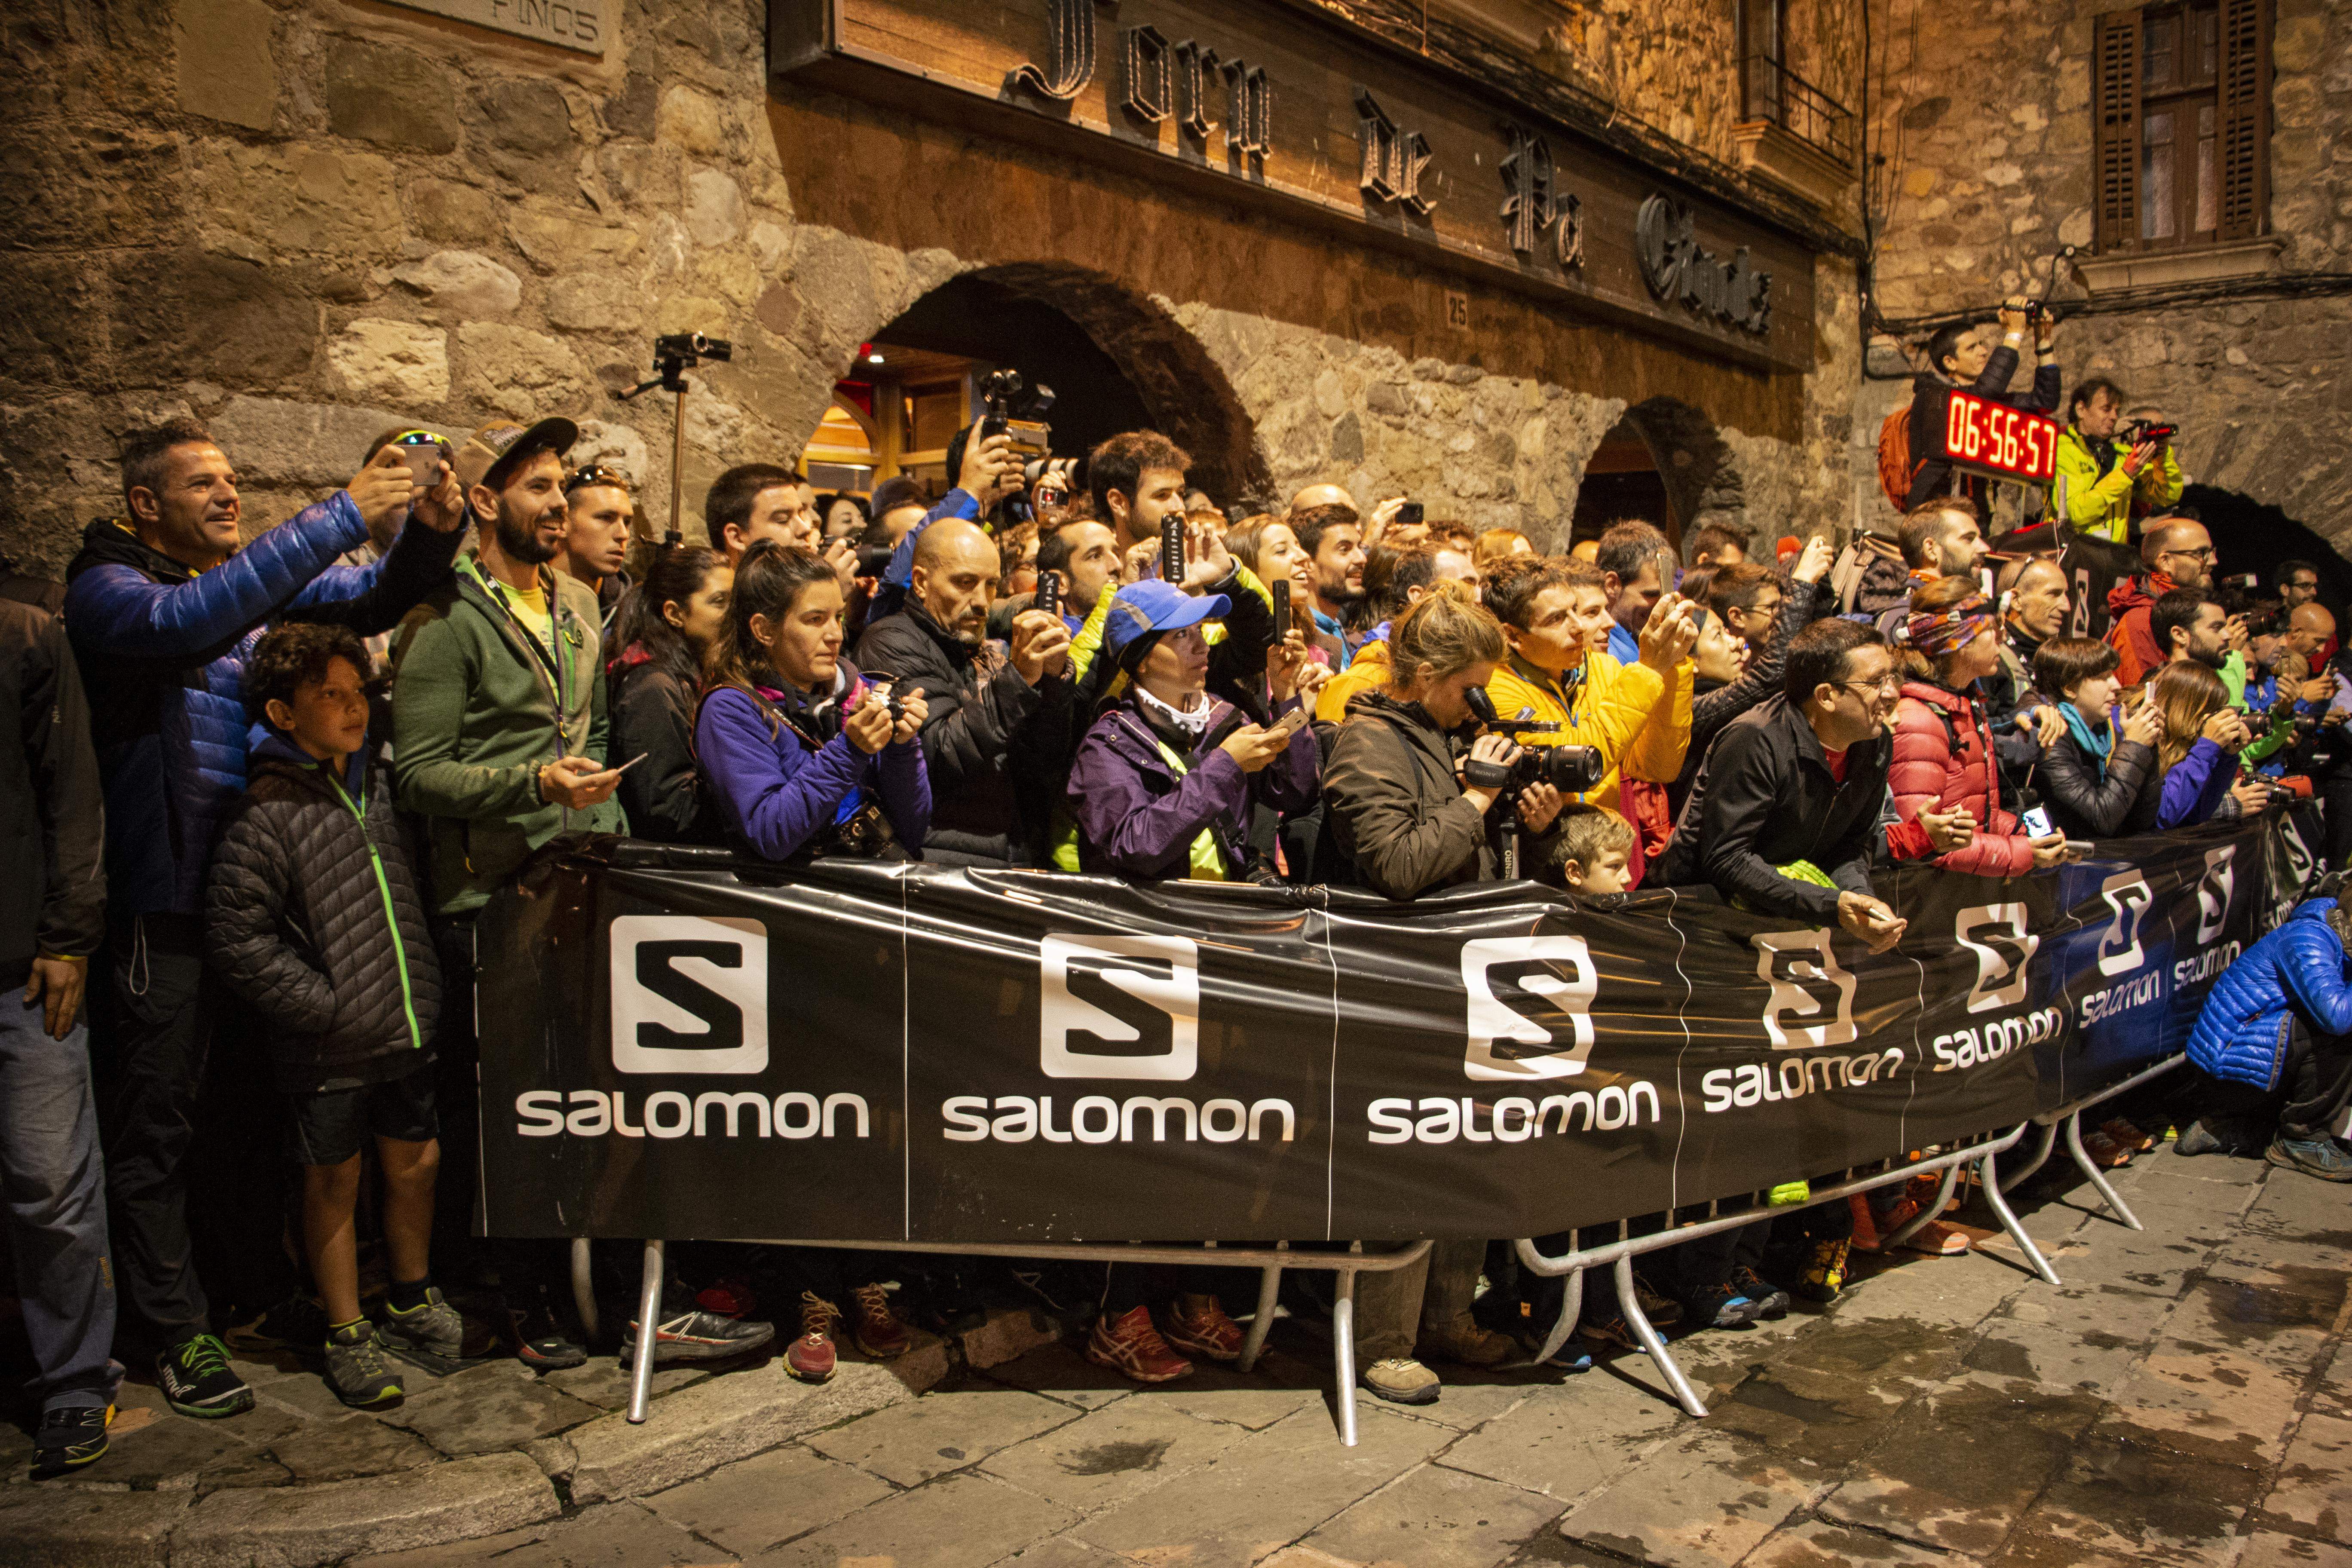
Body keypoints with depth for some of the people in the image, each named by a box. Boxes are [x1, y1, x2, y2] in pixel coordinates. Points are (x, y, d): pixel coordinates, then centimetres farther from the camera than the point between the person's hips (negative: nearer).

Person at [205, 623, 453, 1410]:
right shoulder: (268, 814, -13)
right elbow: (236, 936, -15)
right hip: (328, 1047, -5)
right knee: (334, 1181, 8)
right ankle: (347, 1333, 24)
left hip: (405, 1026, 6)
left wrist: (424, 992, 10)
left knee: (415, 1162, 15)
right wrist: (326, 1004, -15)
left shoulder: (378, 783, 7)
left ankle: (413, 1300, 35)